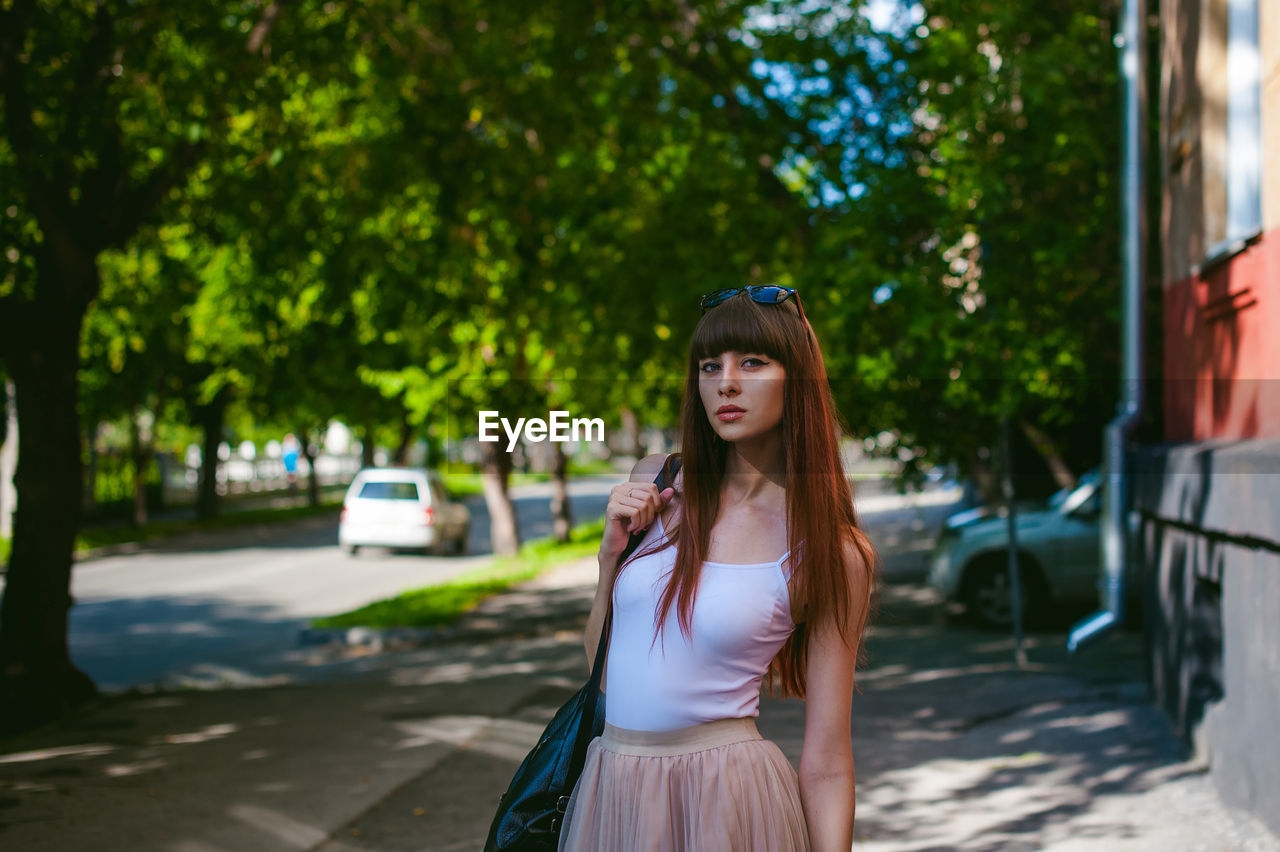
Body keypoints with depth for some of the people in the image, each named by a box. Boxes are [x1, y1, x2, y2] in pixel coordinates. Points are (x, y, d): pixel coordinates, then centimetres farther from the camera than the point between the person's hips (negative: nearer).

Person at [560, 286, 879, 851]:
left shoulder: (834, 554, -9)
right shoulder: (656, 483, 3)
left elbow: (825, 762, -7)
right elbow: (600, 661, 10)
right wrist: (612, 549, -4)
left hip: (728, 803, -4)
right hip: (608, 788, 4)